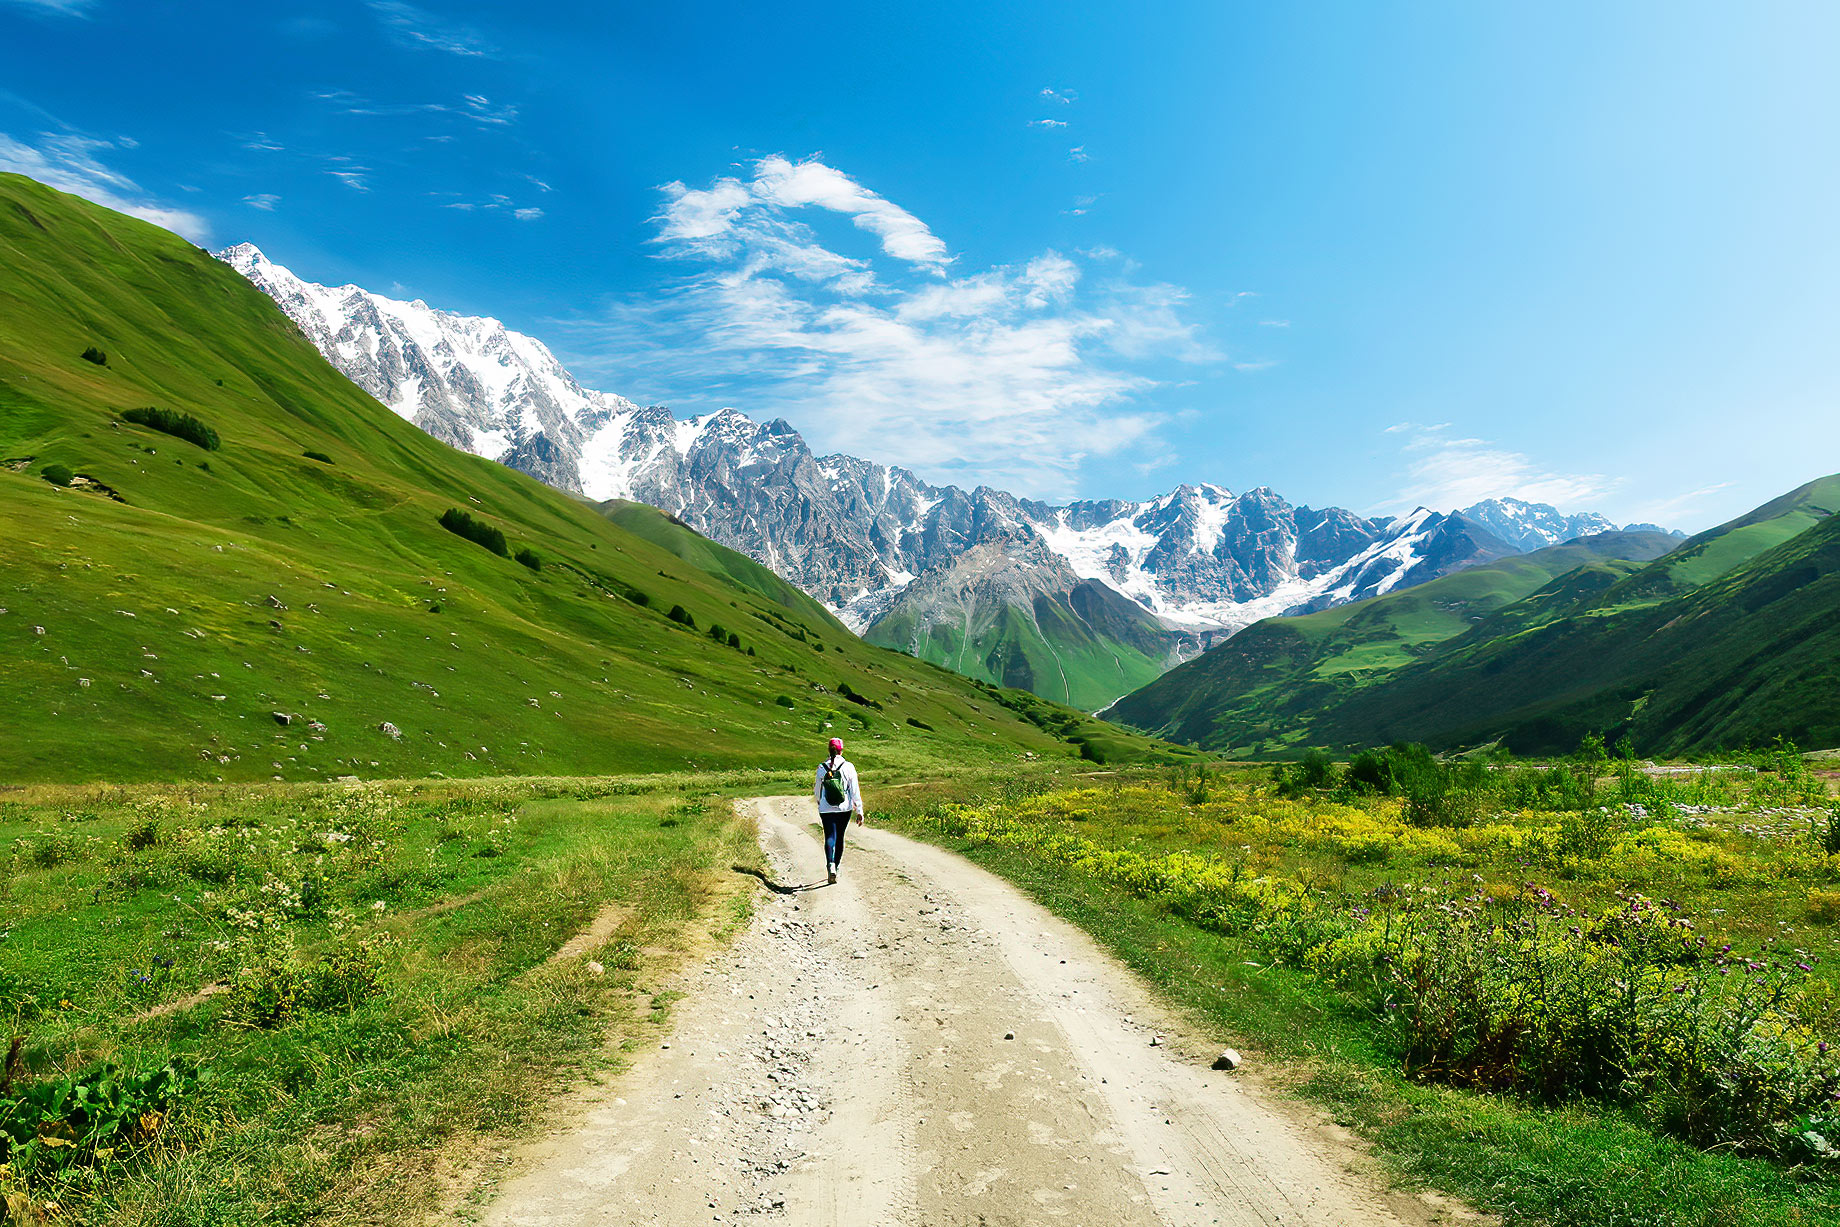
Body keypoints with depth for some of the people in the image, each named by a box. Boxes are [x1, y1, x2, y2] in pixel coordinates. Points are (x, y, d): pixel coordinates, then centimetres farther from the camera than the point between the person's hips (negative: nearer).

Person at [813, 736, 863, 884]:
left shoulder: (821, 768, -3)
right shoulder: (848, 767, -6)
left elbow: (818, 791, 9)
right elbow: (855, 790, -7)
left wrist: (819, 803, 31)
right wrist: (859, 811, -3)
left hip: (826, 809, -1)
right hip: (845, 808, 1)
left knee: (830, 837, -3)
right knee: (839, 837, 16)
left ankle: (831, 864, -27)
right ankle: (836, 866, 27)